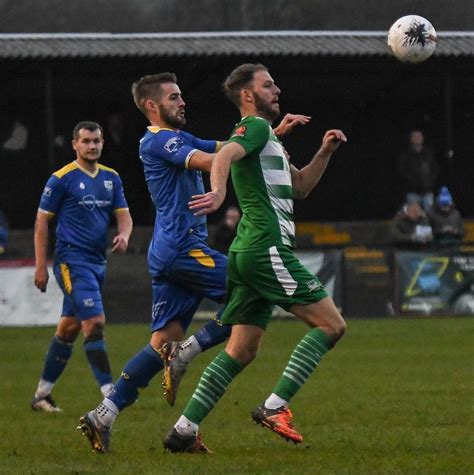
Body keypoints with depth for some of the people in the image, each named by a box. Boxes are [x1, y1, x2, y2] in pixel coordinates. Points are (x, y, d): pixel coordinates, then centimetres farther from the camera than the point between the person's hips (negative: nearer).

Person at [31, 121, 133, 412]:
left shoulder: (111, 178, 12)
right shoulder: (62, 179, -6)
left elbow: (124, 214, 12)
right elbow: (42, 221, -3)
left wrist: (124, 235, -12)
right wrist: (41, 266, -7)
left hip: (98, 262, 7)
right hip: (72, 260, -7)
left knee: (69, 328, 12)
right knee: (95, 322, -17)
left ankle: (43, 394, 21)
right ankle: (110, 394, -17)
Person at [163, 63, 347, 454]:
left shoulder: (264, 135, 27)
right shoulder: (256, 126, -4)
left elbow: (299, 187, 33)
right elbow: (225, 155, -25)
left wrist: (324, 153, 18)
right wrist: (218, 191, -45)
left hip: (247, 254, 10)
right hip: (268, 249, -10)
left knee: (241, 351, 9)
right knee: (331, 325, -8)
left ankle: (185, 429, 3)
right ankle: (275, 408, -13)